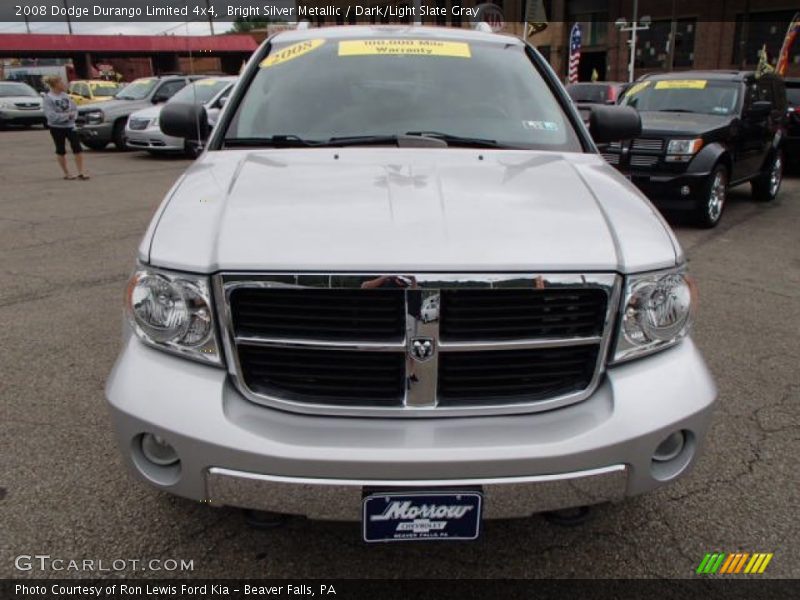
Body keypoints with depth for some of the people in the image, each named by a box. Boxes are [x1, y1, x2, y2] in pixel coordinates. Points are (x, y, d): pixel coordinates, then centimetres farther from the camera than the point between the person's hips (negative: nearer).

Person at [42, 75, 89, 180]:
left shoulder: (65, 95, 5)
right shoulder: (48, 97, -11)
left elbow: (74, 107, 8)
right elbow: (50, 115, -18)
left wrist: (73, 114, -13)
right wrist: (67, 115, -17)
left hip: (70, 125, 4)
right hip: (56, 127, -4)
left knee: (77, 147, -4)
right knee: (61, 150, 6)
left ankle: (81, 172, 1)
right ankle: (66, 173, 15)